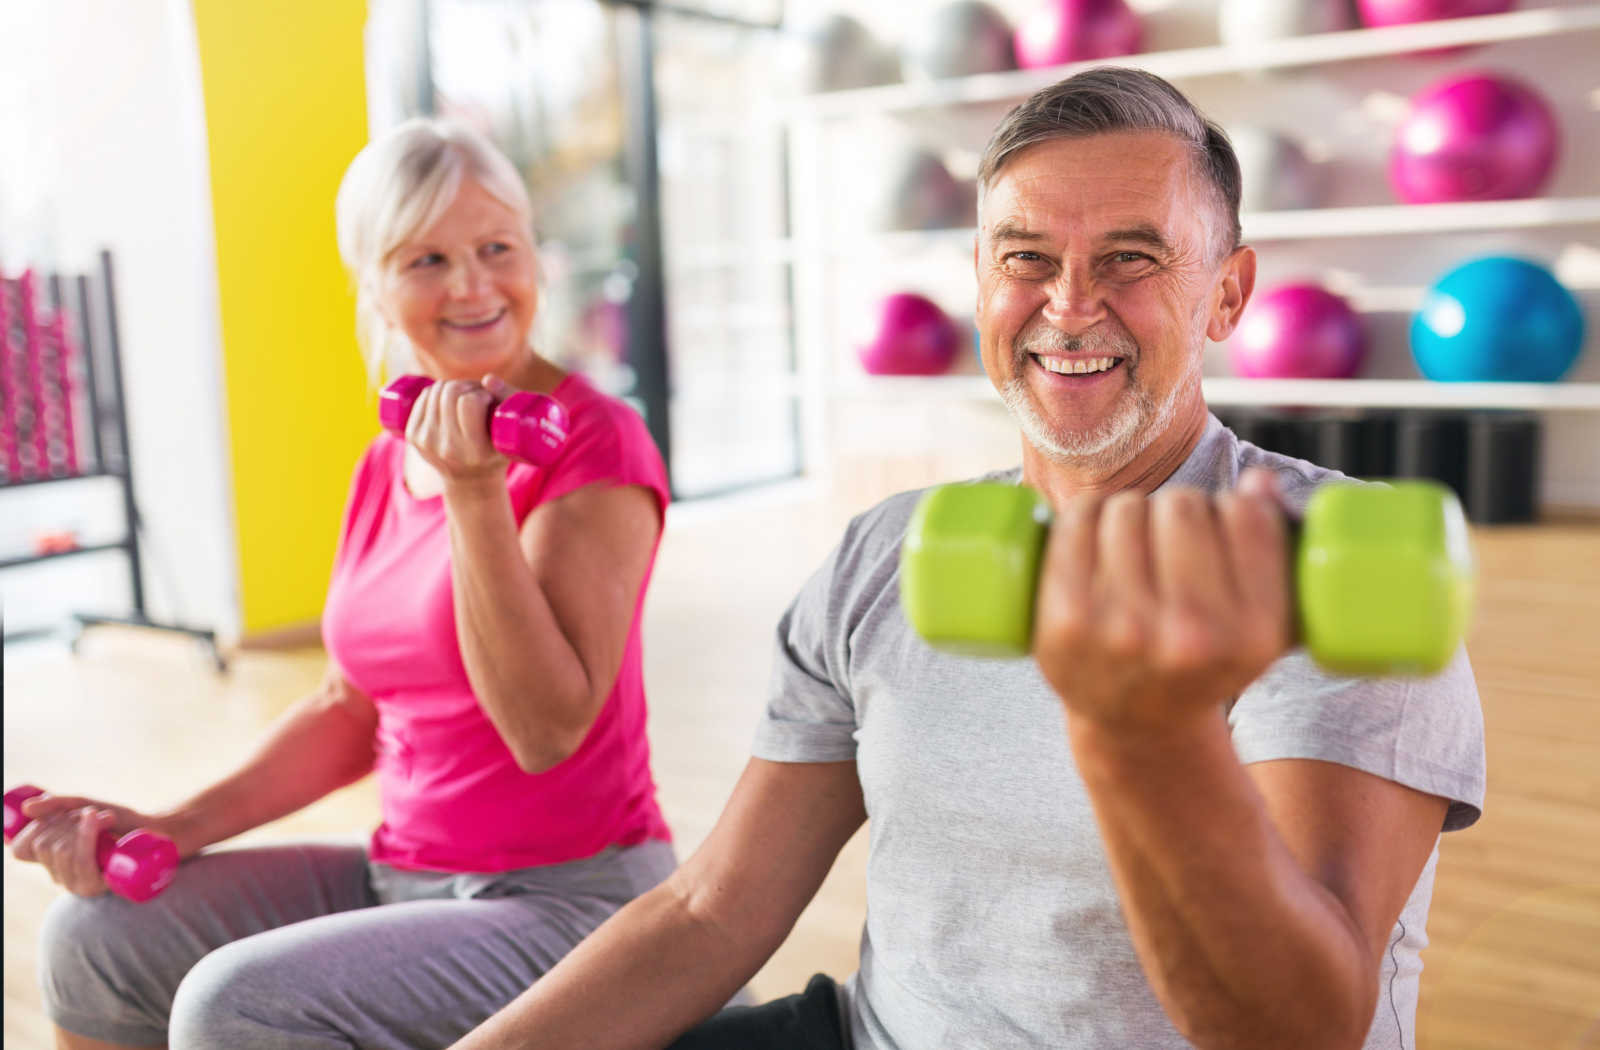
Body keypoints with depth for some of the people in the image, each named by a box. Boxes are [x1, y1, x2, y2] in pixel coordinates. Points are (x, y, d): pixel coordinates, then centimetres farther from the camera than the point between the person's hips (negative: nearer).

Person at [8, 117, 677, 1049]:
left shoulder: (594, 441, -15)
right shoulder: (390, 463, 7)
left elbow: (547, 730, -21)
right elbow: (350, 711, 13)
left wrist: (473, 494, -27)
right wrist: (174, 828, 3)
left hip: (573, 902, -7)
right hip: (405, 871, 7)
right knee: (96, 934, 2)